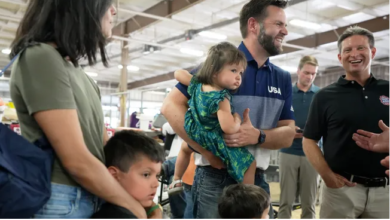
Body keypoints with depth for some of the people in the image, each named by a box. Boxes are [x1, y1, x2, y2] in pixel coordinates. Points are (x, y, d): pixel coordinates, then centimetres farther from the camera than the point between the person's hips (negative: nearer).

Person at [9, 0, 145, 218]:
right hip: (59, 203, -8)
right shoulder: (41, 58, -17)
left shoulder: (76, 70, 10)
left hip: (91, 199, 8)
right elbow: (77, 162, -21)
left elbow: (103, 141, 9)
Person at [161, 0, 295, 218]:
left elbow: (288, 135, 4)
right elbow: (171, 106, -12)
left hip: (257, 180, 5)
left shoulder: (283, 79, 7)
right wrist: (208, 151, -20)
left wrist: (257, 136, -17)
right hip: (215, 179, -5)